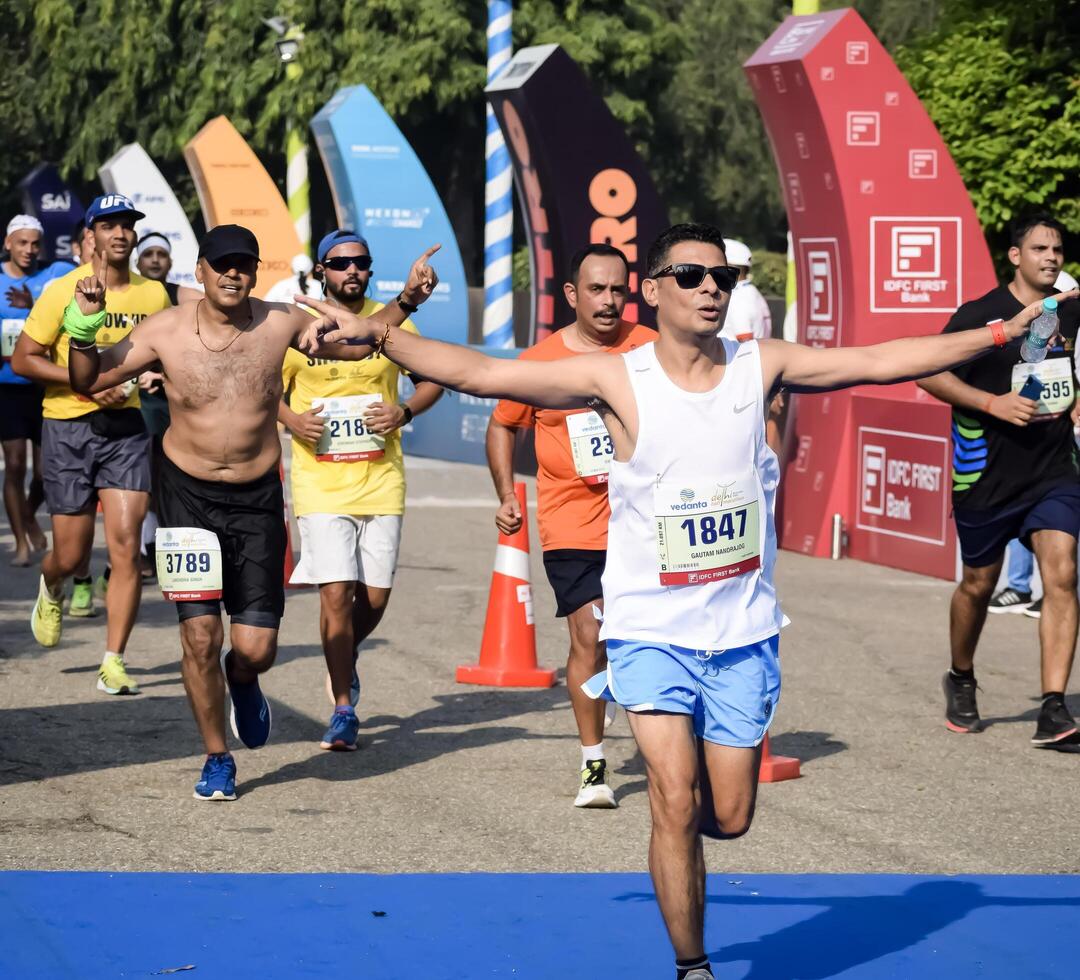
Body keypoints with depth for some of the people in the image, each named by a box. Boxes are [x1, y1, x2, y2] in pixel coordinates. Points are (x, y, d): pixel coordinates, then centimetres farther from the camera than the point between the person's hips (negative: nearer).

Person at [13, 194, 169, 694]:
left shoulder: (153, 294, 4)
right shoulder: (64, 291, -8)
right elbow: (23, 358, -6)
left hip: (126, 427, 2)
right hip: (68, 427, -2)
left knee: (126, 547, -9)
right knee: (72, 555, 3)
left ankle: (113, 662, -4)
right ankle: (52, 591, 41)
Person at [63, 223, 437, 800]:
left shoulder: (281, 324, -5)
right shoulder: (165, 331, -8)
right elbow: (88, 382, -3)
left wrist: (406, 301, -4)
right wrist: (83, 325, -19)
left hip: (258, 499, 1)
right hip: (189, 496, -1)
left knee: (255, 649, -4)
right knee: (200, 634, -6)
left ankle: (241, 681, 36)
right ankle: (217, 759, 14)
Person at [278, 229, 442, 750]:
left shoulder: (394, 324, 3)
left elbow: (432, 379, 14)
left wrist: (404, 412, -5)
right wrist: (291, 419, -9)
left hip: (381, 480, 2)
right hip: (321, 484, -2)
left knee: (375, 597, 4)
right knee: (336, 591, -11)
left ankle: (344, 661, 37)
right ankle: (343, 711, 1)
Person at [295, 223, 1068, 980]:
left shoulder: (760, 366, -2)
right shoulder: (617, 379, -9)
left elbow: (881, 362, 1)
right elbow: (481, 374, -14)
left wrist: (1003, 333, -2)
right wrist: (377, 337, -26)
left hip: (743, 629, 3)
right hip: (653, 627, -3)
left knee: (729, 819, 6)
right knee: (677, 807, -11)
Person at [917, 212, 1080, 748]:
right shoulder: (980, 314, -8)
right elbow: (930, 374, -9)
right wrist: (994, 403, -19)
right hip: (987, 474, -2)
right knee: (978, 583, 12)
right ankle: (961, 681, 39)